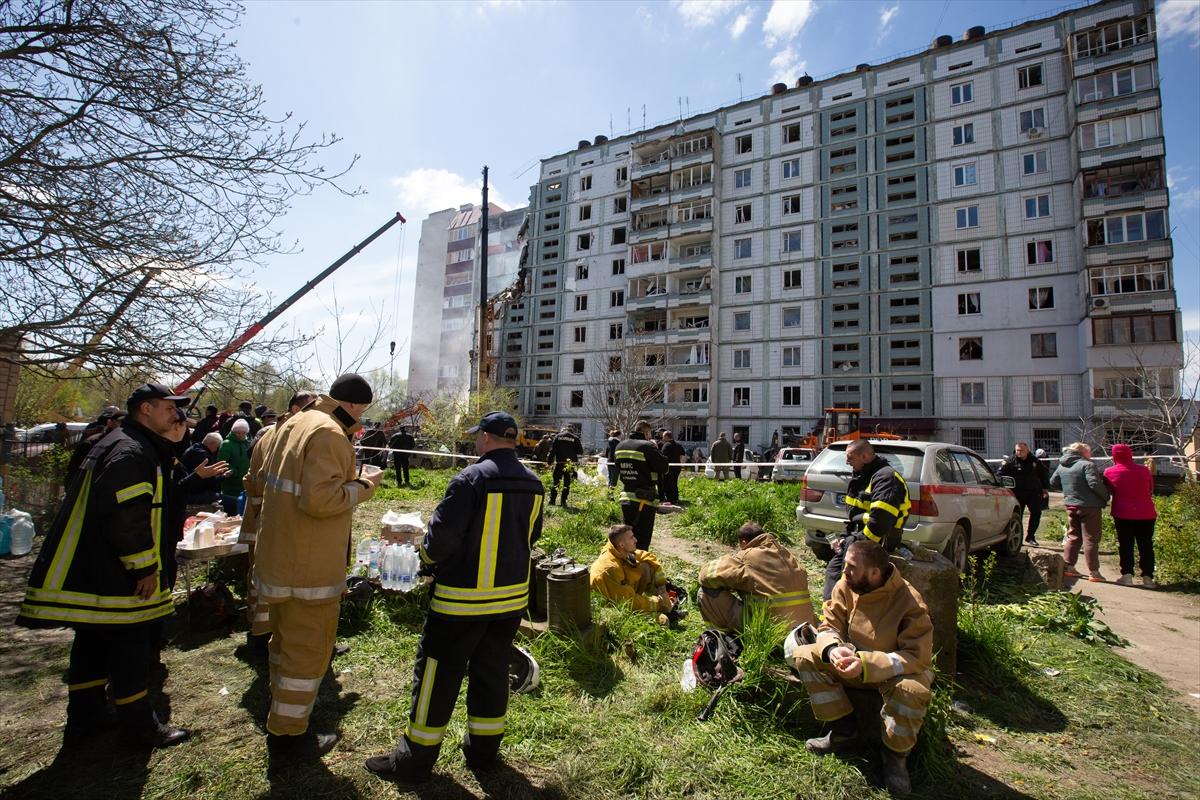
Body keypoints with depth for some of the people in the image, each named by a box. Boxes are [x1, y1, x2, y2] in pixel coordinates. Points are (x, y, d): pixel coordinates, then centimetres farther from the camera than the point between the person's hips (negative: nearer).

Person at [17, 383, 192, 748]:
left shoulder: (116, 443, 15)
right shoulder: (132, 451, -20)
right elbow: (125, 513, -28)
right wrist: (143, 566, -20)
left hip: (90, 572, 11)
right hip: (116, 578, -11)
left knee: (94, 643, 19)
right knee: (129, 646, 2)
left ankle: (84, 718, 33)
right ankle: (139, 724, 15)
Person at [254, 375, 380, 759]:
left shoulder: (293, 424, 10)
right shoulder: (330, 434, -22)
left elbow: (266, 478, 18)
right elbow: (319, 499, -30)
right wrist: (362, 486, -15)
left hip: (278, 556, 10)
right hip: (310, 567, -10)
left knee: (286, 639, 25)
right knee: (308, 649, 6)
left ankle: (282, 710, 43)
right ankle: (290, 735, 20)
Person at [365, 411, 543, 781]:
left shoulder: (472, 478, -20)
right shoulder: (533, 484, 1)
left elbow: (442, 533, -19)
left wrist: (427, 556, 2)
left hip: (463, 597, -6)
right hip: (511, 596, 6)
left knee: (438, 671, 9)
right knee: (491, 671, 19)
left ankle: (414, 759, 23)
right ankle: (483, 749, 33)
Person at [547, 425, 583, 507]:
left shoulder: (558, 436, 2)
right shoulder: (575, 438, 2)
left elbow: (552, 450, -3)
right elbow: (580, 451, 1)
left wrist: (550, 461, -1)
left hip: (559, 463, 0)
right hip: (571, 463, 0)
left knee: (555, 482, 8)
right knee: (567, 483, 7)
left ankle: (552, 501, 6)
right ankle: (563, 502, 5)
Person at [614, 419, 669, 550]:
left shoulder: (620, 446, 8)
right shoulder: (647, 446, -14)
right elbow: (663, 466, -11)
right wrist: (655, 449, 1)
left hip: (626, 498, 7)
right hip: (645, 500, -7)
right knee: (642, 541, 0)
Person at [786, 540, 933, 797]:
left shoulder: (909, 601, -26)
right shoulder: (846, 586, -12)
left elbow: (918, 656, -28)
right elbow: (829, 626, -6)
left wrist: (867, 664, -39)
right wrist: (832, 649, -31)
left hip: (897, 670, -5)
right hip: (854, 662, 5)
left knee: (912, 690, -38)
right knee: (805, 655, -14)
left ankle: (895, 755, -8)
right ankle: (844, 730, 0)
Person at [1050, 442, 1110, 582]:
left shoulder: (1062, 467, 9)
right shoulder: (1087, 465, -13)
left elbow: (1053, 483, 17)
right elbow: (1094, 484, -22)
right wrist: (1106, 497, -7)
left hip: (1071, 505, 6)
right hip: (1089, 506, -6)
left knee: (1073, 536, 15)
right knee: (1091, 538, 0)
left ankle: (1068, 566, 17)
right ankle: (1093, 572, 5)